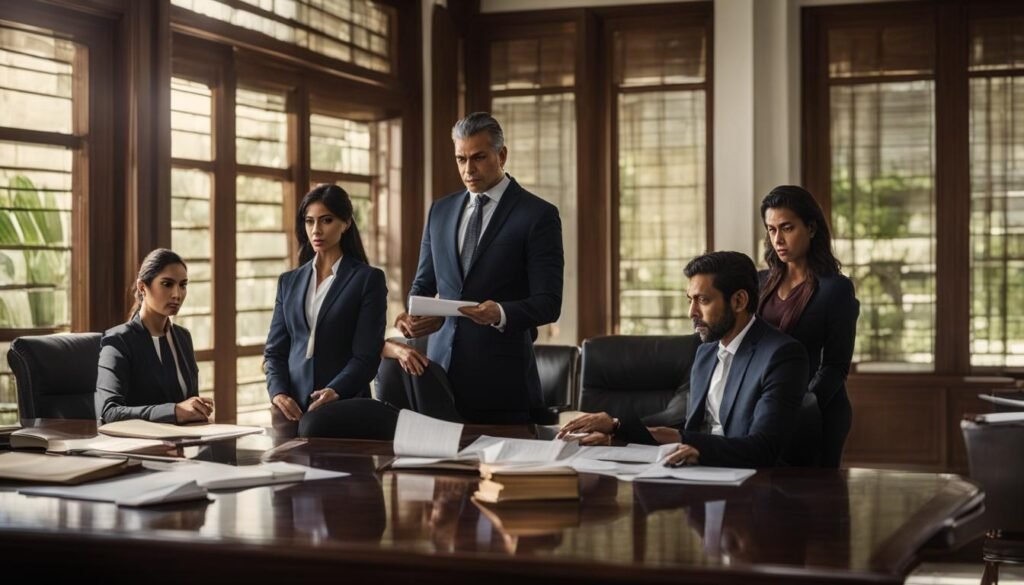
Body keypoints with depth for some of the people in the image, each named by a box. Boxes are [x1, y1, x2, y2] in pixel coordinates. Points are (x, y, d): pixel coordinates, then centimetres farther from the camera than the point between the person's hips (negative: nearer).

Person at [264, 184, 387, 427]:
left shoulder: (368, 279, -1)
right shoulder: (289, 281, 13)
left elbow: (366, 355, -8)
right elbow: (275, 350, 10)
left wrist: (335, 391, -24)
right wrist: (278, 392, -9)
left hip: (344, 407, -3)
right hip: (293, 407, 4)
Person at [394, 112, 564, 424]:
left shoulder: (539, 214, -3)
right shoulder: (440, 211, 13)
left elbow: (548, 303, -8)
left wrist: (501, 314, -27)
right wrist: (413, 315, -4)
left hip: (502, 376, -4)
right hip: (443, 367, 4)